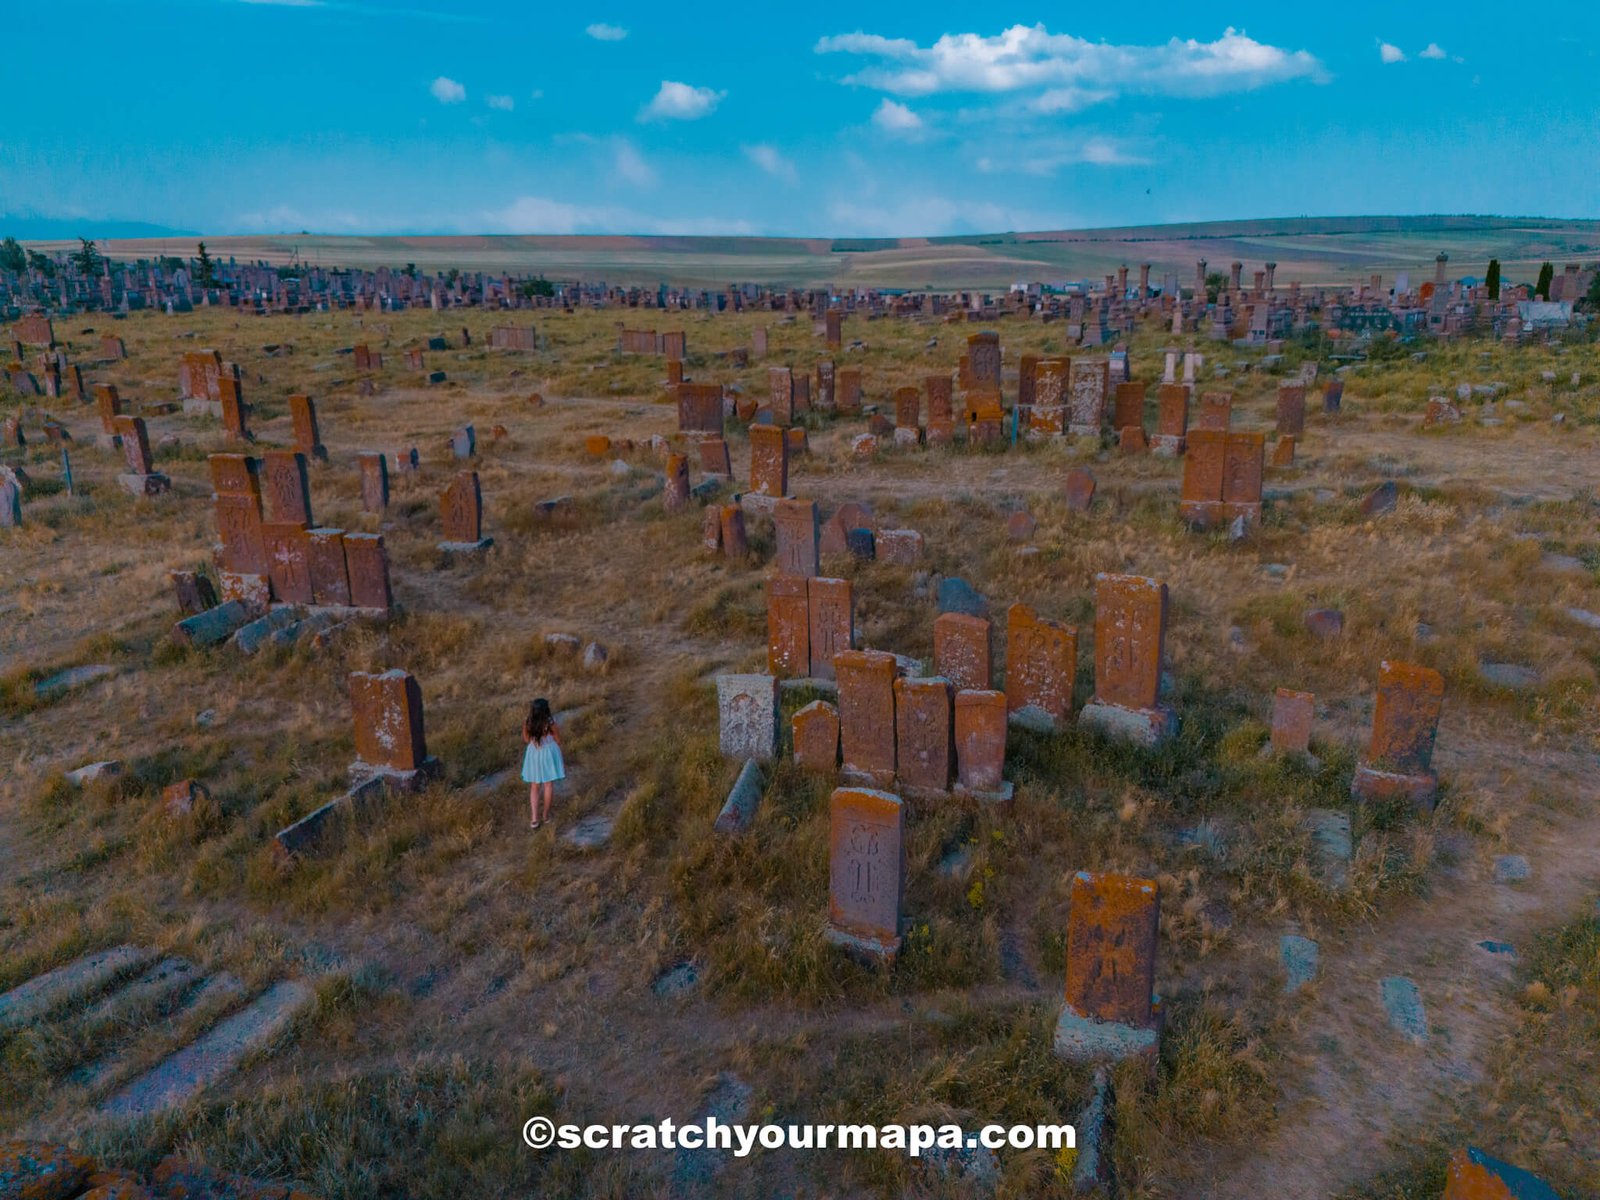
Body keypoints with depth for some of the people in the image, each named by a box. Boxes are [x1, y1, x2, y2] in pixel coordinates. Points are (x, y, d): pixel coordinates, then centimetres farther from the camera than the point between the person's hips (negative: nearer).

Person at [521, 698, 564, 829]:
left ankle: (535, 818, 5)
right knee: (549, 784, 13)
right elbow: (558, 740, -11)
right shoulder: (550, 722, -20)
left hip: (534, 753, 2)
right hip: (549, 752, -2)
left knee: (534, 787, 12)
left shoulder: (527, 723, -14)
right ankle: (545, 814, 22)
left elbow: (526, 740, 3)